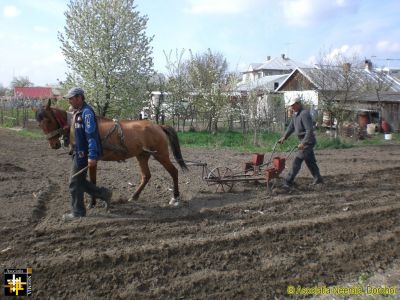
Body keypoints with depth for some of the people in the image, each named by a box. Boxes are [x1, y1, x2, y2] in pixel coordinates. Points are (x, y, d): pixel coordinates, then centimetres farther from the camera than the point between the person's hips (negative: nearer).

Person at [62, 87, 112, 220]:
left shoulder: (86, 112, -17)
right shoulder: (78, 112, 15)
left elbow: (91, 135, -24)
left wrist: (92, 156, -28)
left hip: (83, 154, -10)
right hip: (79, 153, 10)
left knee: (75, 183, 0)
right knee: (79, 181, 15)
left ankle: (78, 212, 13)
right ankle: (104, 194, 22)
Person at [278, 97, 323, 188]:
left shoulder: (304, 114, -21)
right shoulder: (295, 114, 9)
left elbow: (309, 130, -26)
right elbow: (291, 127, 17)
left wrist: (303, 143, -30)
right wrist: (284, 137, 8)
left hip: (308, 141, -10)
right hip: (303, 140, 10)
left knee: (297, 160, -11)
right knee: (310, 160, 18)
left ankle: (288, 182, -10)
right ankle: (318, 178, 32)